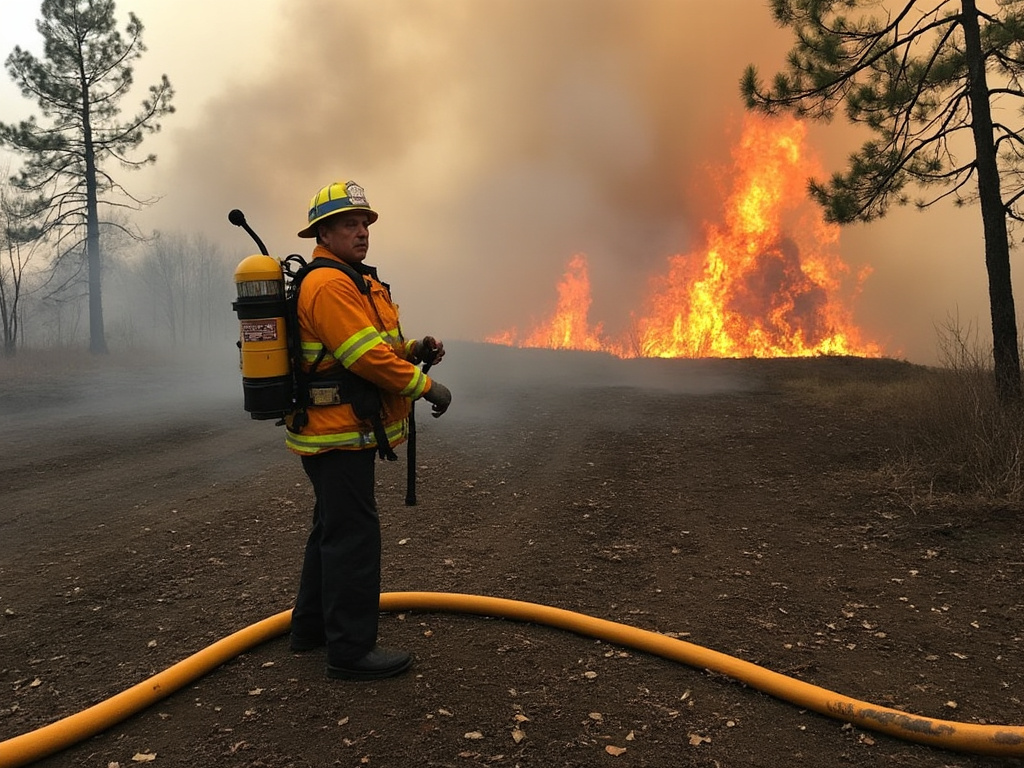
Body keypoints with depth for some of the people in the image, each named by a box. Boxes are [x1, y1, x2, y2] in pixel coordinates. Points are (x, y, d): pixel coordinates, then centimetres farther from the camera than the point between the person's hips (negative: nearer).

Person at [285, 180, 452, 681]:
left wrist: (413, 349, 4)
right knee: (353, 536, -5)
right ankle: (351, 649, 5)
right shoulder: (329, 285, -17)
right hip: (338, 433, -11)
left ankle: (311, 626, 33)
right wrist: (426, 387, -17)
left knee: (332, 528, 19)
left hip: (341, 431, 11)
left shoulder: (353, 281, 18)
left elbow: (372, 346, 21)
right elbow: (367, 357, -25)